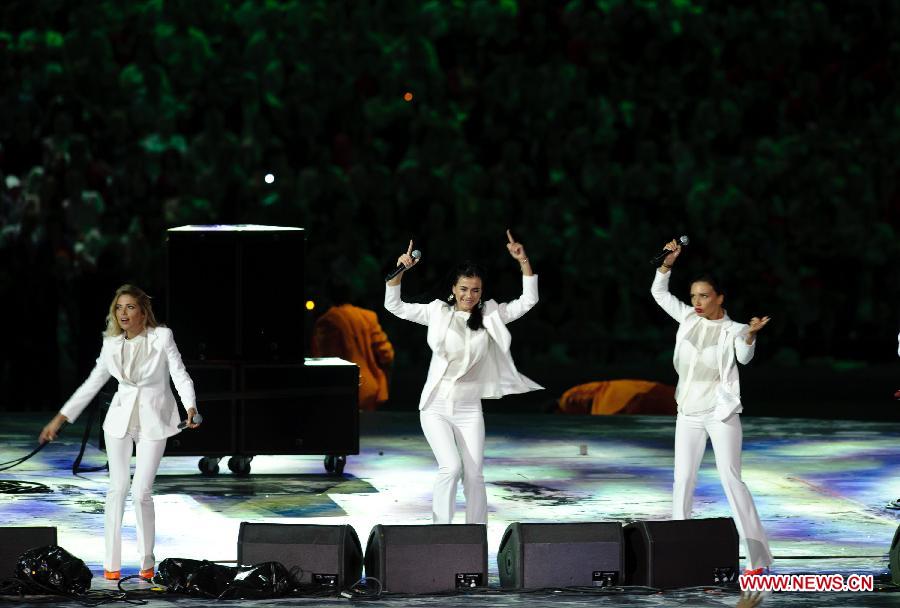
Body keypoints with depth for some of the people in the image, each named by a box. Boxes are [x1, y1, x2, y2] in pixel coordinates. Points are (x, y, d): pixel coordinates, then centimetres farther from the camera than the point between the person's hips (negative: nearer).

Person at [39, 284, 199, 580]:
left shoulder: (161, 337, -10)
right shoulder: (112, 345, 1)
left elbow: (180, 375, -14)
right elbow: (92, 384, 9)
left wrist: (191, 407, -33)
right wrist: (60, 418, 8)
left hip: (153, 421, -3)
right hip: (121, 418, 3)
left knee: (141, 492, -8)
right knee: (117, 487, 1)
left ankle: (147, 561, 10)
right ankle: (111, 562, 9)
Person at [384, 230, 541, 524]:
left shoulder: (490, 316, 2)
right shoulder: (438, 312, -1)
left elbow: (528, 301, 0)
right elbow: (394, 305, 1)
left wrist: (524, 262, -10)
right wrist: (400, 270, -12)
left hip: (469, 409, 2)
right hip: (436, 407, -2)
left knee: (474, 475, 1)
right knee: (451, 467, -18)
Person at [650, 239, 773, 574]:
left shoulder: (733, 330, -6)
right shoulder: (689, 318, 7)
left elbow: (744, 356, -23)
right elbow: (659, 292, 12)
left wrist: (750, 334, -43)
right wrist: (668, 262, -3)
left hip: (721, 413, -5)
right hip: (689, 413, 5)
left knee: (731, 479, -11)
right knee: (682, 480, 6)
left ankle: (758, 555, -13)